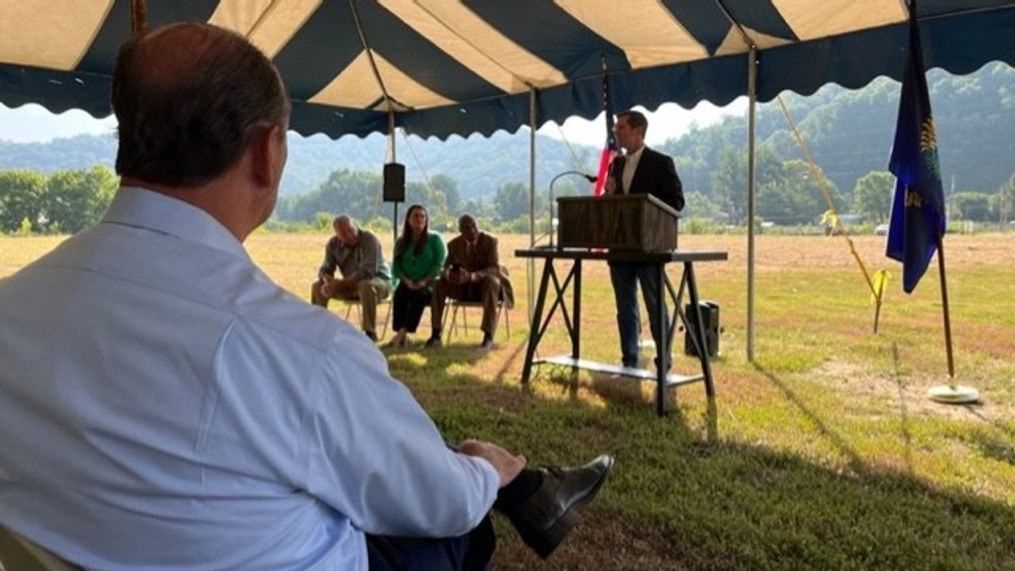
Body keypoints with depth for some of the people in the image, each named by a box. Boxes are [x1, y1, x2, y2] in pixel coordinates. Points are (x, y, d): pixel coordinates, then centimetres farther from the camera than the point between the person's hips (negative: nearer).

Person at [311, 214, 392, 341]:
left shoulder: (369, 239, -23)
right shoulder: (333, 244, -5)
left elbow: (368, 271, -30)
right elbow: (325, 269, 1)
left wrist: (339, 284, -32)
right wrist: (327, 279, -26)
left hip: (379, 281, -6)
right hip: (352, 285, 6)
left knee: (366, 285, -40)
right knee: (317, 286, -8)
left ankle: (370, 332, -28)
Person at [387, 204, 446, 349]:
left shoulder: (435, 239, 6)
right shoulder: (401, 242, 16)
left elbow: (440, 264, -4)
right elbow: (395, 267, 10)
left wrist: (424, 282, -16)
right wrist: (407, 281, -10)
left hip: (429, 285, -2)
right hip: (407, 284, 3)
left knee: (419, 295, -36)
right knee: (399, 293, -31)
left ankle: (402, 333, -41)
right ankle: (403, 336, -35)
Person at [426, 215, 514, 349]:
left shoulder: (490, 241, -15)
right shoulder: (454, 244, -5)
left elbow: (494, 268, -26)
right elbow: (444, 267, -7)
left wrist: (471, 276, -44)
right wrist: (448, 274, -34)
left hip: (486, 284, -3)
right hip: (464, 287, 3)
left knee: (492, 281, -39)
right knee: (440, 283, -21)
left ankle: (488, 336, -39)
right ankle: (436, 334, -20)